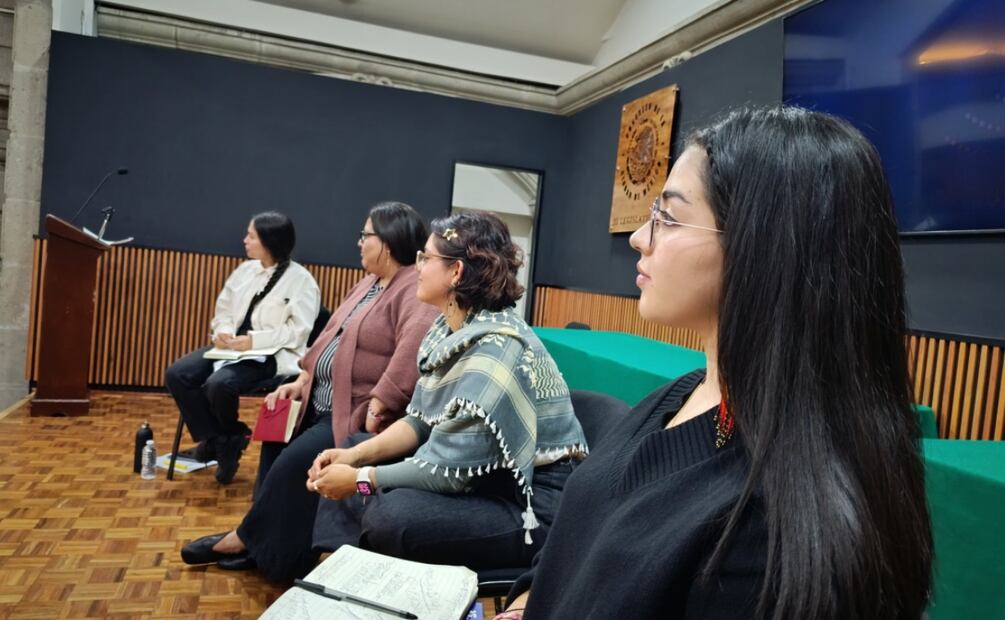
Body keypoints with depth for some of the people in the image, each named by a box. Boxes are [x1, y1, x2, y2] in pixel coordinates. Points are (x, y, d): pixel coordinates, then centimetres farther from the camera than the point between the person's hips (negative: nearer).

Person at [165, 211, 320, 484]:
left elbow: (298, 331, -15)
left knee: (219, 384, -31)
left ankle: (228, 439, 5)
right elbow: (224, 310, 15)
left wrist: (253, 340, -23)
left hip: (271, 356, -7)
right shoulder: (245, 270, 13)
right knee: (177, 374, -13)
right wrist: (223, 332, -9)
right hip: (232, 348, 7)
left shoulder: (301, 280, -7)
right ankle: (219, 440, 2)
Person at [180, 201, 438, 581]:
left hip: (357, 416, -10)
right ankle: (261, 543, 17)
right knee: (275, 442, 7)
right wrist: (301, 383, 9)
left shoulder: (415, 290, -17)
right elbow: (332, 337, 18)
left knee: (294, 463, -17)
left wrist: (375, 409, -33)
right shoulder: (369, 283, 15)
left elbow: (414, 350, -33)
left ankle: (247, 540, 8)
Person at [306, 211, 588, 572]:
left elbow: (449, 469, -24)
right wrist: (356, 455, -3)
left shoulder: (496, 350, -26)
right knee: (347, 472, 6)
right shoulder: (448, 329, 3)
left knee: (390, 518, -28)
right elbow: (419, 421, 10)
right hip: (482, 478, 9)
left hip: (534, 503, -9)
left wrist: (360, 479, -15)